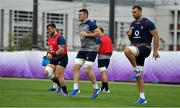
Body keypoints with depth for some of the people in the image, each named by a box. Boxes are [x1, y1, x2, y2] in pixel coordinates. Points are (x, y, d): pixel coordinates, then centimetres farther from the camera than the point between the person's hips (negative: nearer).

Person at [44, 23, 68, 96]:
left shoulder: (60, 38, -16)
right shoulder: (49, 38, 12)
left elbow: (61, 50, -24)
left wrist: (53, 54, -26)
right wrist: (49, 54, 6)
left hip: (62, 58, -9)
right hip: (54, 58, 9)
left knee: (58, 75, -11)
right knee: (47, 72, -2)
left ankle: (65, 92, 3)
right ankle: (60, 84, 15)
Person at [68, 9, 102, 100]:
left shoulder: (90, 24, -11)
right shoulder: (80, 25, 16)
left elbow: (99, 33, -20)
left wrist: (86, 34, -18)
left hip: (91, 50, -9)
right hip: (82, 49, 9)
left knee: (87, 70, -12)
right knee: (75, 67, -3)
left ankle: (96, 88, 5)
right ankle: (75, 88, 0)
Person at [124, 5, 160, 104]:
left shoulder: (147, 23, -7)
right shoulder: (133, 24, 14)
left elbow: (156, 36, -8)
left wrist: (155, 51, -11)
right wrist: (129, 34, 0)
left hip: (144, 48, -7)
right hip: (136, 50, 7)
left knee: (127, 51, -35)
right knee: (138, 76, 5)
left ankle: (136, 70, -18)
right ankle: (142, 98, 10)